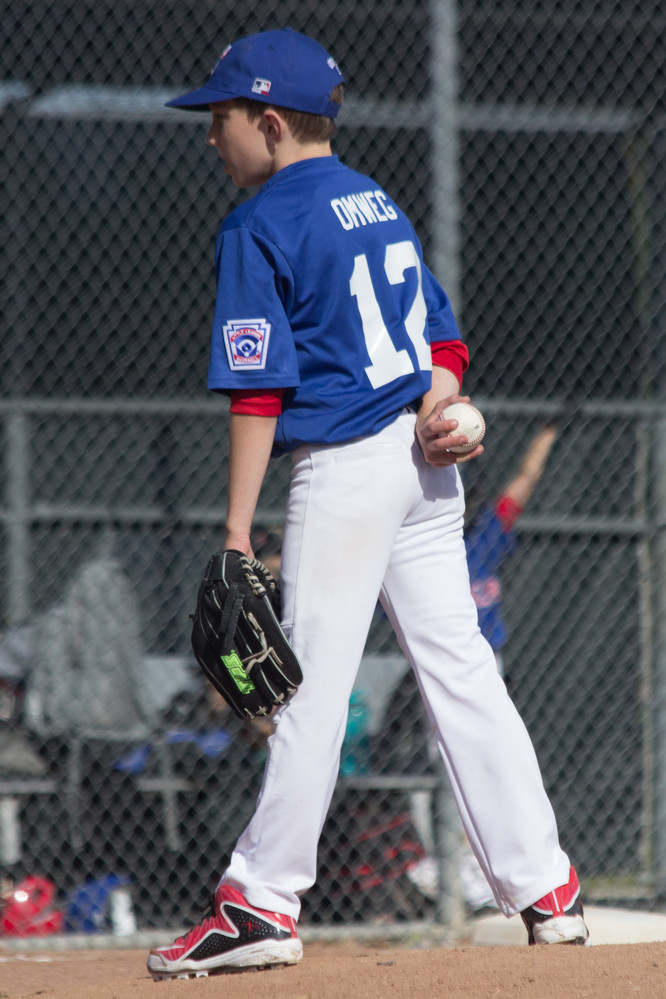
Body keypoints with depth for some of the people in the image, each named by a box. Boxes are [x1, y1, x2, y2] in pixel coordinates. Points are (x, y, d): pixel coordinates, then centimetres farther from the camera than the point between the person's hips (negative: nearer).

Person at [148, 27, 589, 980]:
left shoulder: (259, 228, -8)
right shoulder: (381, 204, 17)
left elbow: (257, 388, -12)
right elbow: (445, 338, 17)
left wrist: (238, 531, -11)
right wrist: (437, 406, -2)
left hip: (343, 467, -8)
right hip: (427, 465, 8)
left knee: (314, 684, -5)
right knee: (460, 669, 8)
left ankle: (264, 901, -2)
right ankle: (545, 890, 7)